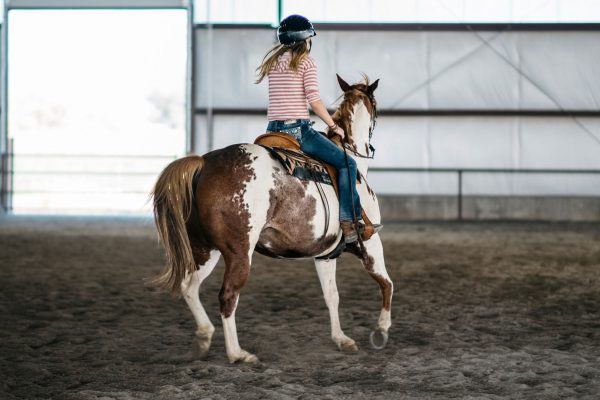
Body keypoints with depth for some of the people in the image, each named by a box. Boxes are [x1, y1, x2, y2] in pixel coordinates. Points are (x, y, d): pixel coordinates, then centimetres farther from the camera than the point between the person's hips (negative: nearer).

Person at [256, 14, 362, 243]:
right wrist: (333, 126, 1)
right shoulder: (306, 61, -4)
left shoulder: (273, 61, 15)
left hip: (273, 130, 7)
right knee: (346, 163, 0)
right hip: (298, 129, -7)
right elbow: (314, 101, -10)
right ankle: (348, 225, -9)